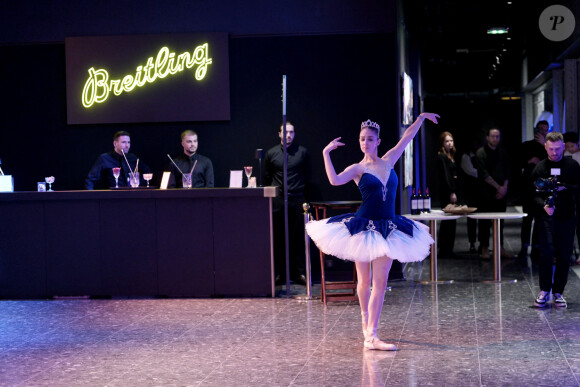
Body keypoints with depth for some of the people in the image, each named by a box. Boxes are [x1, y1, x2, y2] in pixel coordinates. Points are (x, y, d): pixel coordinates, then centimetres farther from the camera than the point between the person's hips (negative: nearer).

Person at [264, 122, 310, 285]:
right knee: (278, 238, 1)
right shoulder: (271, 153, 6)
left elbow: (307, 175, 14)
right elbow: (266, 178, 13)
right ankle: (279, 273, 6)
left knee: (298, 237, -1)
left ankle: (300, 273, 3)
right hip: (277, 201, 0)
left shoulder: (302, 152, 6)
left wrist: (300, 190, 11)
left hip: (297, 199, 0)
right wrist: (273, 193, 9)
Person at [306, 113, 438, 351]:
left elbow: (407, 137, 15)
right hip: (363, 228, -3)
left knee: (380, 282, -3)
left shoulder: (388, 161, 8)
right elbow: (335, 180, -23)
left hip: (388, 229, 3)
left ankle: (371, 336, -4)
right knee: (364, 280, 9)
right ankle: (366, 320, 34)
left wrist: (422, 117, 17)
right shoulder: (357, 169, -4)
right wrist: (326, 153, -23)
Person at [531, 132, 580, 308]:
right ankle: (544, 291, 1)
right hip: (547, 217, -1)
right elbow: (535, 194, 1)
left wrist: (565, 188, -16)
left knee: (564, 256, 3)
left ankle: (558, 293, 13)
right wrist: (543, 205, -18)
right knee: (546, 253, -11)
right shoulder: (540, 168, 4)